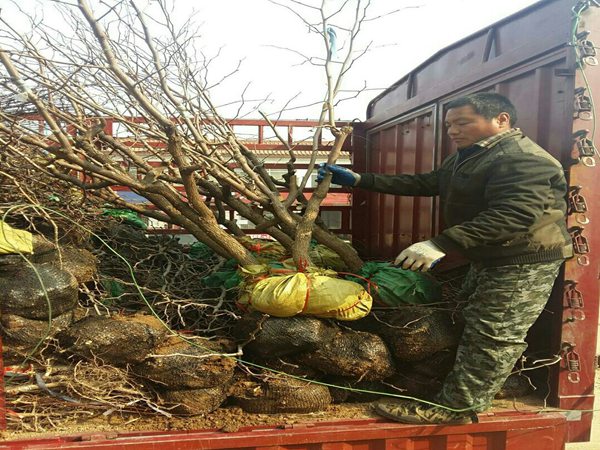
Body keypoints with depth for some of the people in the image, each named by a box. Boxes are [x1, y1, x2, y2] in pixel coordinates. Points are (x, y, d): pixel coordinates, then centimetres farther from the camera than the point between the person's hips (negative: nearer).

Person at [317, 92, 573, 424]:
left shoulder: (523, 159, -21)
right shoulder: (467, 158, 13)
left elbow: (514, 215, -34)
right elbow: (424, 184, 13)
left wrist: (440, 245, -41)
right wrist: (358, 181, 7)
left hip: (523, 263, -11)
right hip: (489, 259, 11)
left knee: (490, 336, -6)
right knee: (474, 327, 17)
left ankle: (455, 407, 2)